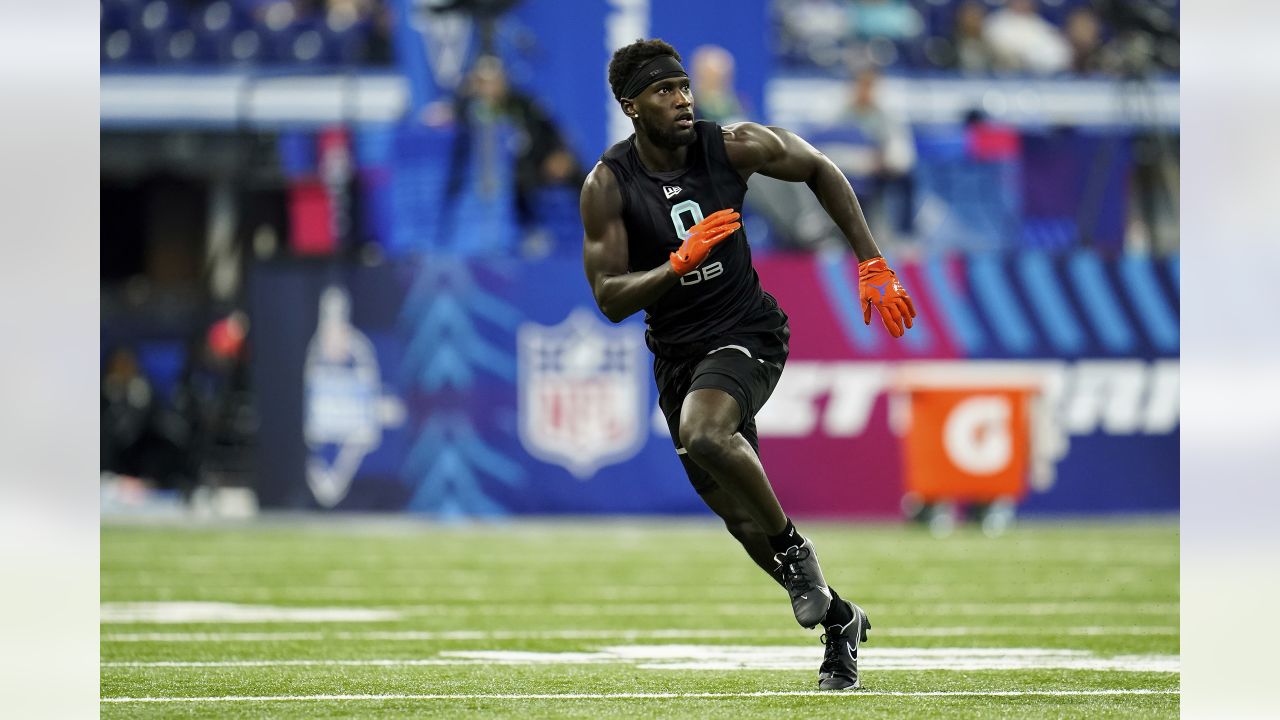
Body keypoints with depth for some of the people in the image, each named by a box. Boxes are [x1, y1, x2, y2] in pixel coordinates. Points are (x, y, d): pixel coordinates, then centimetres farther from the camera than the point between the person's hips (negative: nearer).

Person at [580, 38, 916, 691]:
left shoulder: (733, 147, -11)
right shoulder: (608, 185, -11)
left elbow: (819, 171, 7)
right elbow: (610, 299, -13)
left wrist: (871, 267, 4)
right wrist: (678, 264, -31)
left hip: (747, 335, -3)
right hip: (676, 352, 3)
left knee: (702, 434, -34)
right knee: (739, 513, 9)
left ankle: (795, 550, -13)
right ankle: (837, 620, 29)